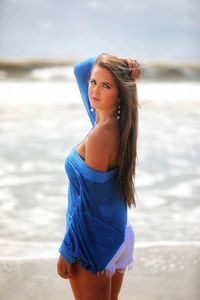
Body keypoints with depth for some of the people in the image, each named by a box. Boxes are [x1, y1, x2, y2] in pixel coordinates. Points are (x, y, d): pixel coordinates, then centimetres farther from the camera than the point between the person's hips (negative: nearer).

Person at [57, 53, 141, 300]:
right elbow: (80, 70, 14)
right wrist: (107, 61, -5)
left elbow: (88, 203, -21)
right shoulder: (116, 123, 0)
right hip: (118, 234, 9)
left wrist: (67, 252, -14)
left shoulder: (100, 135, -25)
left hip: (93, 242, -9)